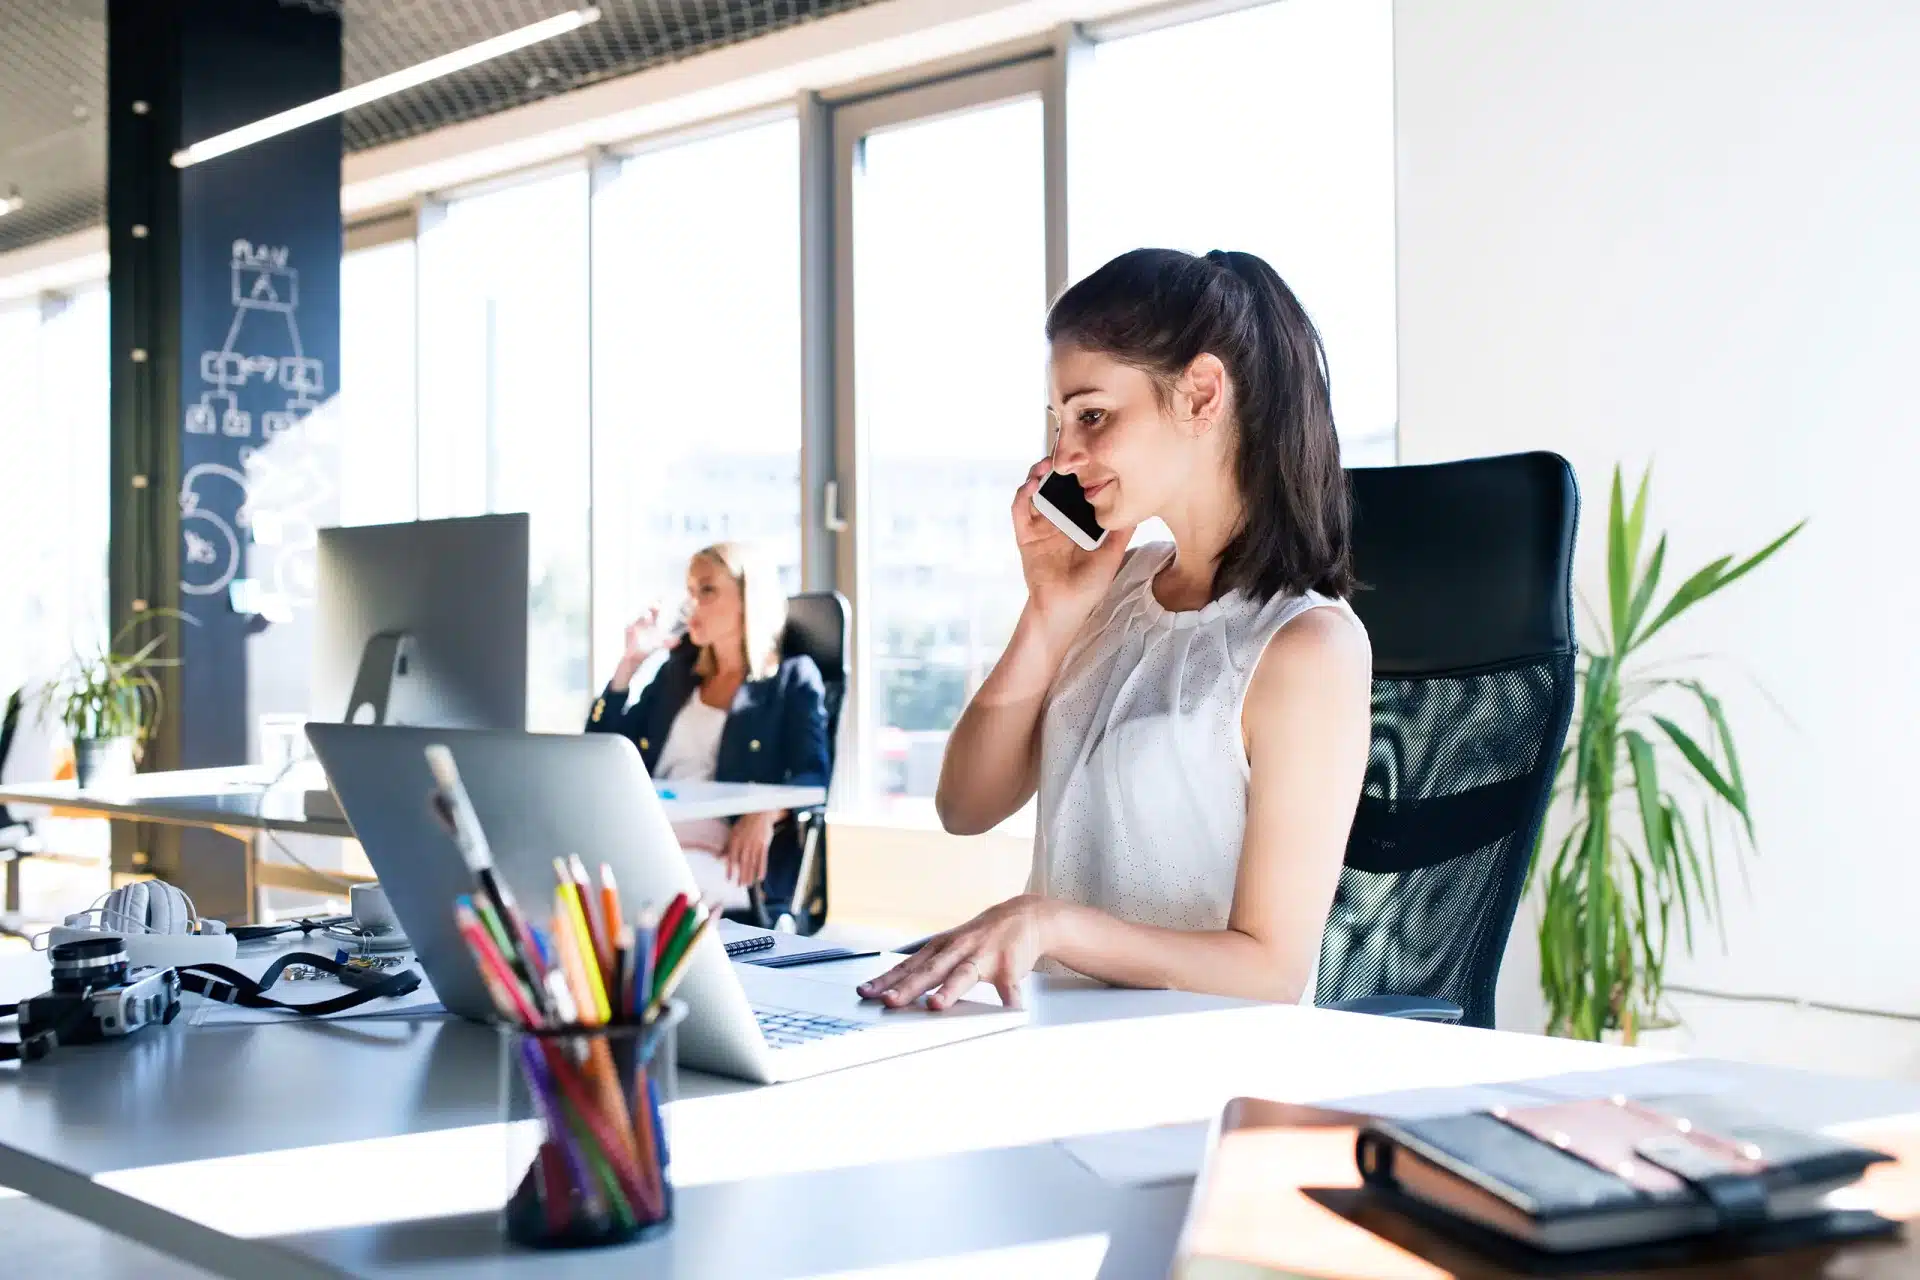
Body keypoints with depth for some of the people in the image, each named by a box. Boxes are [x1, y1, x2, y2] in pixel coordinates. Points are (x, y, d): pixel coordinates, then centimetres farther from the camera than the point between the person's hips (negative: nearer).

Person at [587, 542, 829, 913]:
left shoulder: (793, 678, 11)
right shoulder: (678, 671, 26)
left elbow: (812, 778, -4)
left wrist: (767, 813, -26)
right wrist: (630, 661, 13)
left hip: (728, 860, -4)